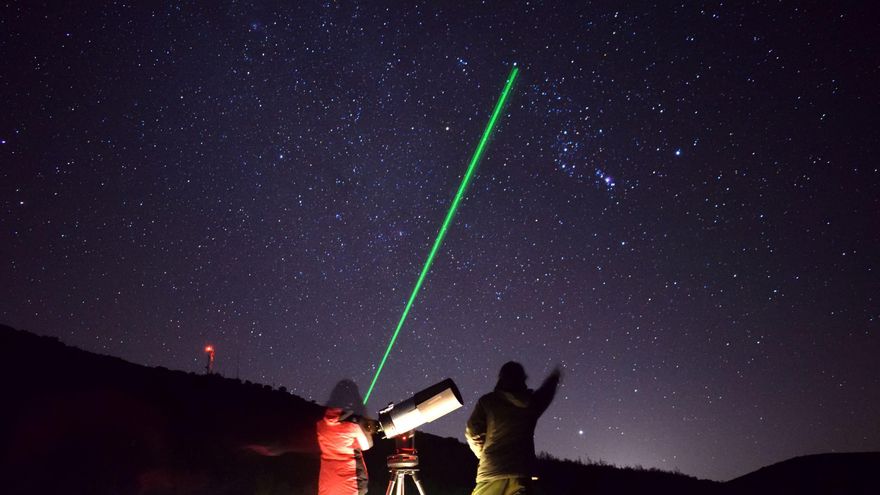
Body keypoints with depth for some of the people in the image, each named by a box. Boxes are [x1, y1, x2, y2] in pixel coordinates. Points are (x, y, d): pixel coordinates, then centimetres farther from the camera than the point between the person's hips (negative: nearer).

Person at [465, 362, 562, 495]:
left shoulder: (487, 401, 3)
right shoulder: (531, 401, 11)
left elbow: (473, 431, 2)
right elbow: (546, 391, 33)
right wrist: (554, 378, 56)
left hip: (490, 471, -2)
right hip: (519, 473, 2)